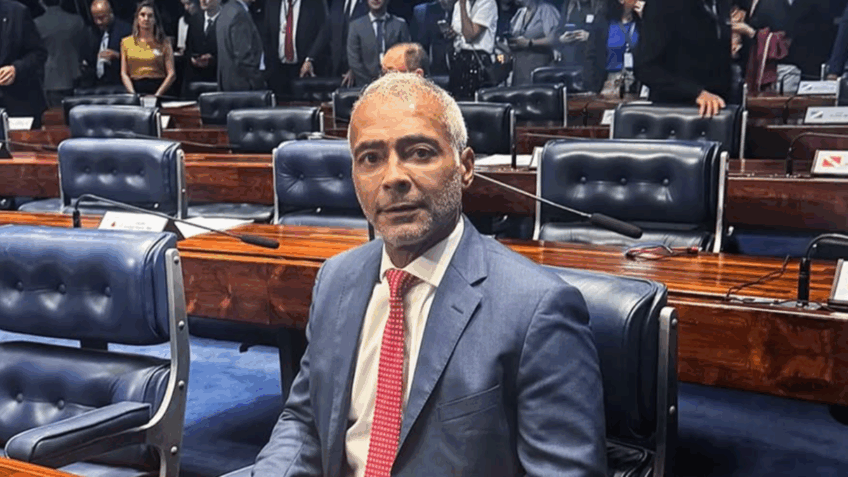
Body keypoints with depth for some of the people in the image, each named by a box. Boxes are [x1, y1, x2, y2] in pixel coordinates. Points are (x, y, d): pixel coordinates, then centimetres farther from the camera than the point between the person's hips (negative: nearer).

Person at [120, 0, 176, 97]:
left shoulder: (163, 43, 10)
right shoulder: (126, 42, 15)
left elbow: (171, 74, 2)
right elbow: (124, 73, 11)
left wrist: (157, 95, -9)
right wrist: (133, 94, -4)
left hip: (158, 88, -1)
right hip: (136, 89, 1)